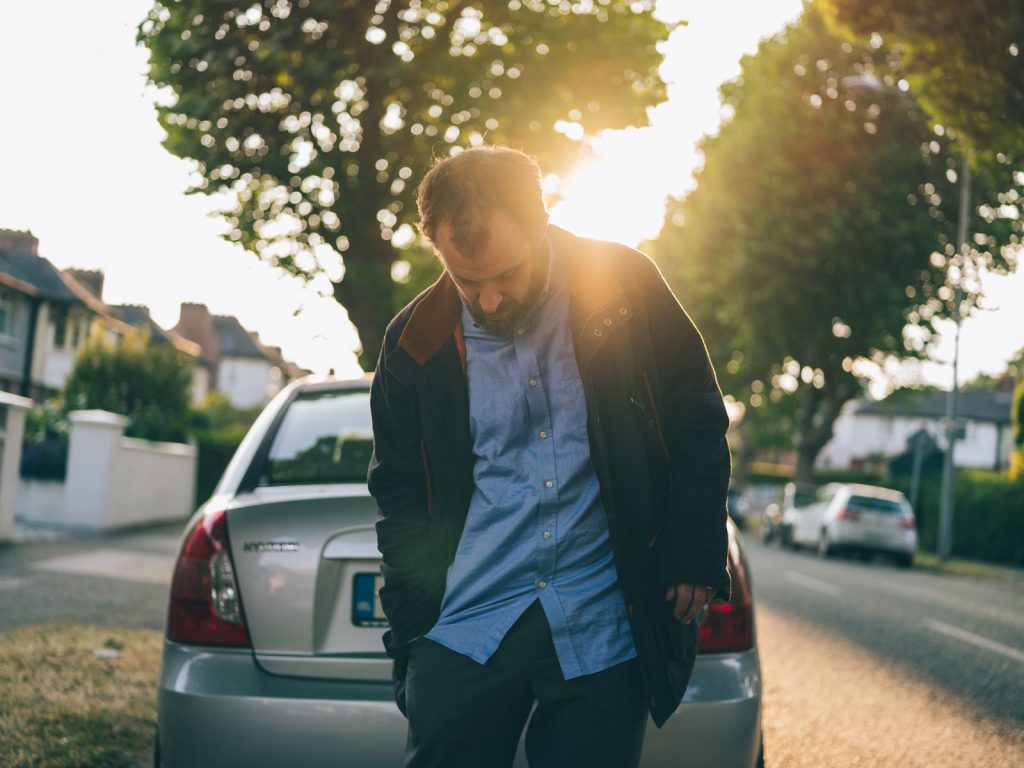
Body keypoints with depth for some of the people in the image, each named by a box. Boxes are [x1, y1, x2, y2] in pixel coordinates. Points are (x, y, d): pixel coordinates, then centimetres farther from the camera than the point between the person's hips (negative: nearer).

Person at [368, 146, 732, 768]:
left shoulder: (625, 289, -3)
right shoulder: (416, 344, 0)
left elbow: (698, 422, 4)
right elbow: (399, 497, 10)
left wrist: (695, 557, -3)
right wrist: (413, 626, 4)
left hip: (603, 631, -1)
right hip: (465, 631, 1)